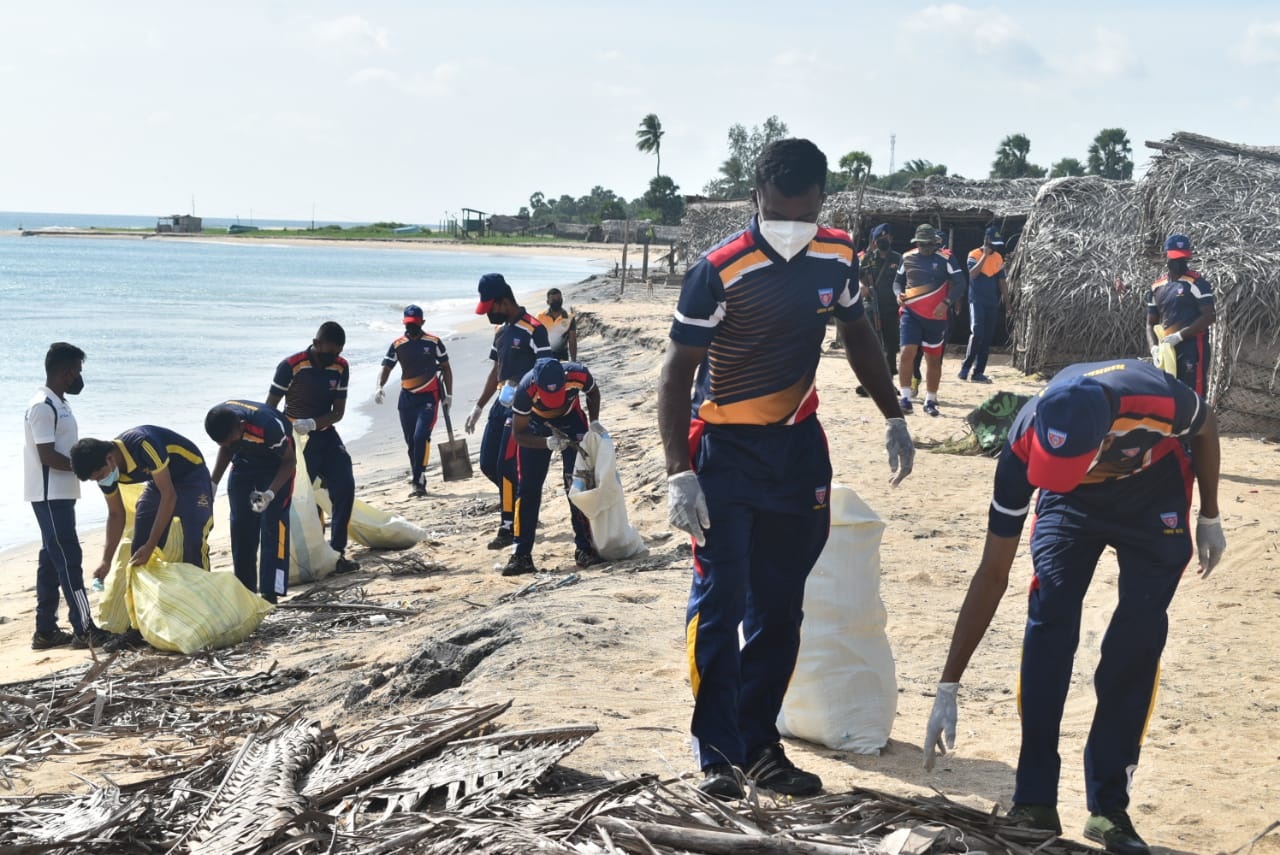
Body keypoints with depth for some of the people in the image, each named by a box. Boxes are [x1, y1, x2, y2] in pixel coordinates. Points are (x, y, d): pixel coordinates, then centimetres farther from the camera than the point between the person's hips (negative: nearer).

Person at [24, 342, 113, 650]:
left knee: (52, 561, 11)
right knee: (69, 559, -9)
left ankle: (46, 630, 15)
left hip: (59, 495, 10)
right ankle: (84, 629, -9)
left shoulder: (58, 404, 14)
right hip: (50, 496, -10)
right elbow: (47, 456, -21)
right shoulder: (43, 406, -17)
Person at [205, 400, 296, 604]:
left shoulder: (267, 425, -39)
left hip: (277, 464, -6)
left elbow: (289, 461, -23)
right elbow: (226, 449, 2)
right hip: (244, 462, 6)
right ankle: (244, 588, 14)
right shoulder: (220, 421, -22)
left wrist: (270, 493, -34)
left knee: (272, 522, -15)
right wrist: (213, 484, -4)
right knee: (240, 524, 3)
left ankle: (270, 593, -16)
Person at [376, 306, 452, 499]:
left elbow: (446, 368, 8)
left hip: (429, 396, -3)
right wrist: (379, 387, -20)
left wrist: (448, 394, 3)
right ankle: (416, 474, 22)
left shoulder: (433, 342, 0)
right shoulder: (397, 345, 4)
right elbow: (386, 367, -1)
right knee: (411, 441, 7)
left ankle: (418, 482, -17)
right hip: (407, 398, 3)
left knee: (421, 436, -17)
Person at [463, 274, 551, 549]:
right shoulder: (501, 332, 14)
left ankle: (509, 528, -1)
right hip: (501, 405, 9)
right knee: (488, 463, 8)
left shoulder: (533, 330, -13)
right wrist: (478, 407, 21)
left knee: (506, 466, -10)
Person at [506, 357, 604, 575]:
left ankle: (584, 548, 2)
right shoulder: (526, 389, -36)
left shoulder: (578, 374, -32)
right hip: (536, 426, -1)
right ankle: (521, 555, 0)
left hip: (571, 420, 1)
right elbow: (518, 434, -24)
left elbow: (593, 393, -4)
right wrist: (547, 443, -38)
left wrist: (594, 422, -16)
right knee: (528, 488, -5)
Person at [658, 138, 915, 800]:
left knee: (780, 604, 8)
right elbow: (676, 374, -18)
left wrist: (893, 418, 12)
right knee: (721, 601, -8)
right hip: (725, 449, -5)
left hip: (797, 446, 5)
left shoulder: (837, 256, -4)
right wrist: (679, 474, -24)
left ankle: (760, 746, 16)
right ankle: (717, 754, -1)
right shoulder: (720, 271, -20)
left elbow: (857, 333, 15)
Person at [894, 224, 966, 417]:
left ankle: (930, 401, 21)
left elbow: (959, 284, -6)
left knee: (933, 359, 8)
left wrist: (946, 303, -18)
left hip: (935, 316, -1)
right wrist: (899, 294, -5)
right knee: (907, 353, -13)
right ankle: (905, 398, -8)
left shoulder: (945, 259, -4)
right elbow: (898, 281, 17)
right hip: (910, 314, 1)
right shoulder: (907, 258, 5)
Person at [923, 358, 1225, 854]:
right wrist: (948, 687, -25)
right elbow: (992, 575, -25)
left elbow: (1205, 429, -11)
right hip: (1071, 502, 1)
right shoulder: (1024, 445, -34)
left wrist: (1209, 519, 1)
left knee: (1138, 638, -11)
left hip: (1154, 498, -1)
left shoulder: (1158, 401, -41)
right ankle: (1035, 803, -7)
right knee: (1049, 624, -15)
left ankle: (1108, 808, -2)